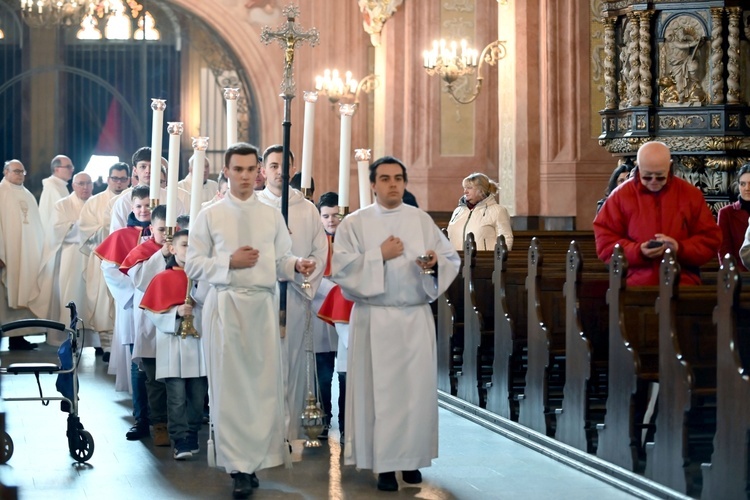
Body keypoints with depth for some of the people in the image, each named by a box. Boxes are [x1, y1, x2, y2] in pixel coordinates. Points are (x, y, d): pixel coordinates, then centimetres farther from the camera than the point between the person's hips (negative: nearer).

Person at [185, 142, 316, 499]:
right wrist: (229, 262, -12)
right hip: (225, 305, -2)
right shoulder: (209, 216, 3)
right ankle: (239, 466, 6)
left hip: (263, 305, 2)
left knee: (265, 382, 3)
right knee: (230, 383, 0)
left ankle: (256, 459, 15)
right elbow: (192, 266, 1)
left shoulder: (272, 216, 10)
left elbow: (282, 260, 6)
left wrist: (298, 267, -15)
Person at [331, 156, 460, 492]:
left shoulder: (422, 220, 8)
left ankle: (411, 458, 15)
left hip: (416, 318, 2)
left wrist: (434, 263, -16)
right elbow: (340, 269, -8)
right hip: (375, 320, -2)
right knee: (379, 390, -2)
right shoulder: (354, 223, 1)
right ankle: (384, 463, 5)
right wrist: (379, 256, -14)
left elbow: (452, 258, 4)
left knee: (417, 388, 2)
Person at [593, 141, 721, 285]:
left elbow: (710, 239, 7)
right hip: (634, 286, -1)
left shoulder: (691, 194, 7)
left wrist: (680, 249, -11)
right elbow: (604, 241, 2)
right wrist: (637, 252, -14)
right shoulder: (620, 196, 4)